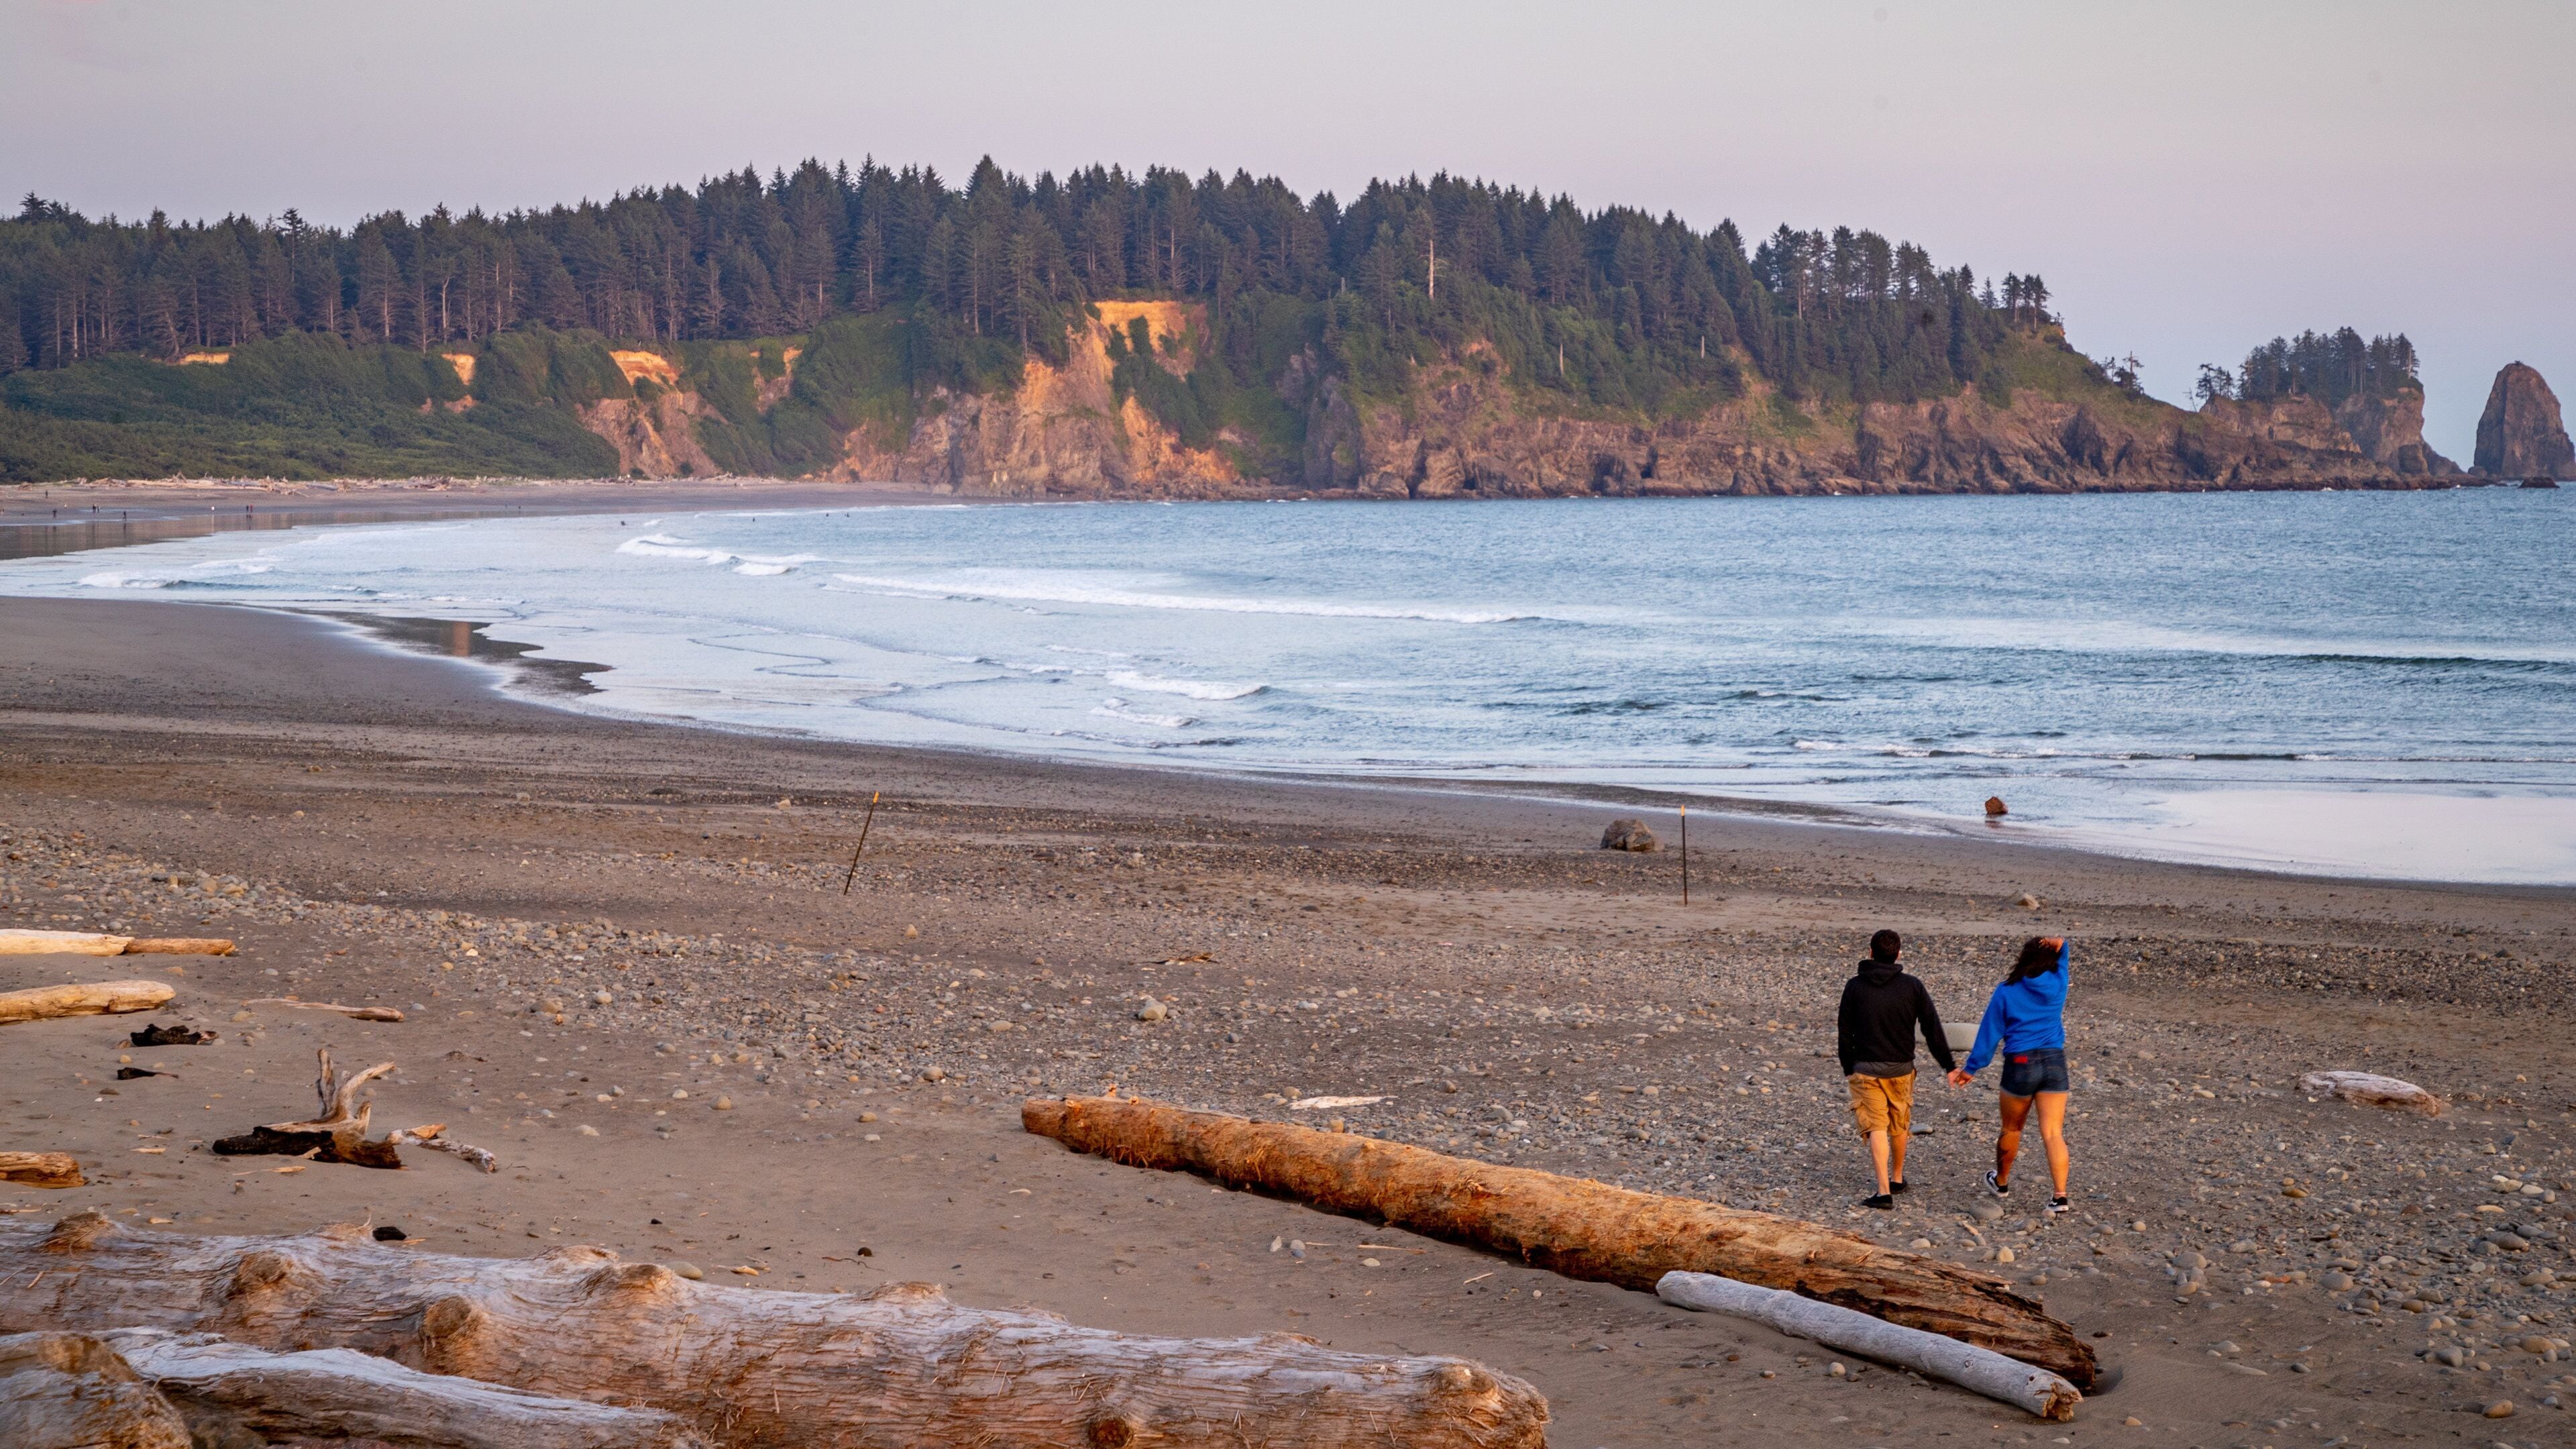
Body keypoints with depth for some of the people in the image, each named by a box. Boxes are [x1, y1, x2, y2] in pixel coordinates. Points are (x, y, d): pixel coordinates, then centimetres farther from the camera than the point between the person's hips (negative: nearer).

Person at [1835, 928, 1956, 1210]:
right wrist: (1948, 1065, 3)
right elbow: (1932, 1028, -3)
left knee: (1877, 1128, -4)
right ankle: (1897, 1178, 37)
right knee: (1900, 1125, 21)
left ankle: (1884, 1191, -14)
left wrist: (1847, 1068, 12)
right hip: (1901, 1069, 2)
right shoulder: (1912, 986, -4)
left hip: (1866, 1070, -2)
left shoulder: (1854, 986, -4)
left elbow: (1844, 1032, 1)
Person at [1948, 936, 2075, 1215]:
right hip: (2054, 1062, 2)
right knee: (2053, 1133, -2)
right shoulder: (2057, 984, 2)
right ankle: (2060, 1196, -12)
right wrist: (2060, 944, 0)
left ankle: (2001, 1181, 38)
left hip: (2020, 1063, -1)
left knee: (2011, 1128, 18)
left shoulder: (2007, 992, -3)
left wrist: (1971, 1068, 8)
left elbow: (1990, 1033, 1)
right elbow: (2063, 952, 23)